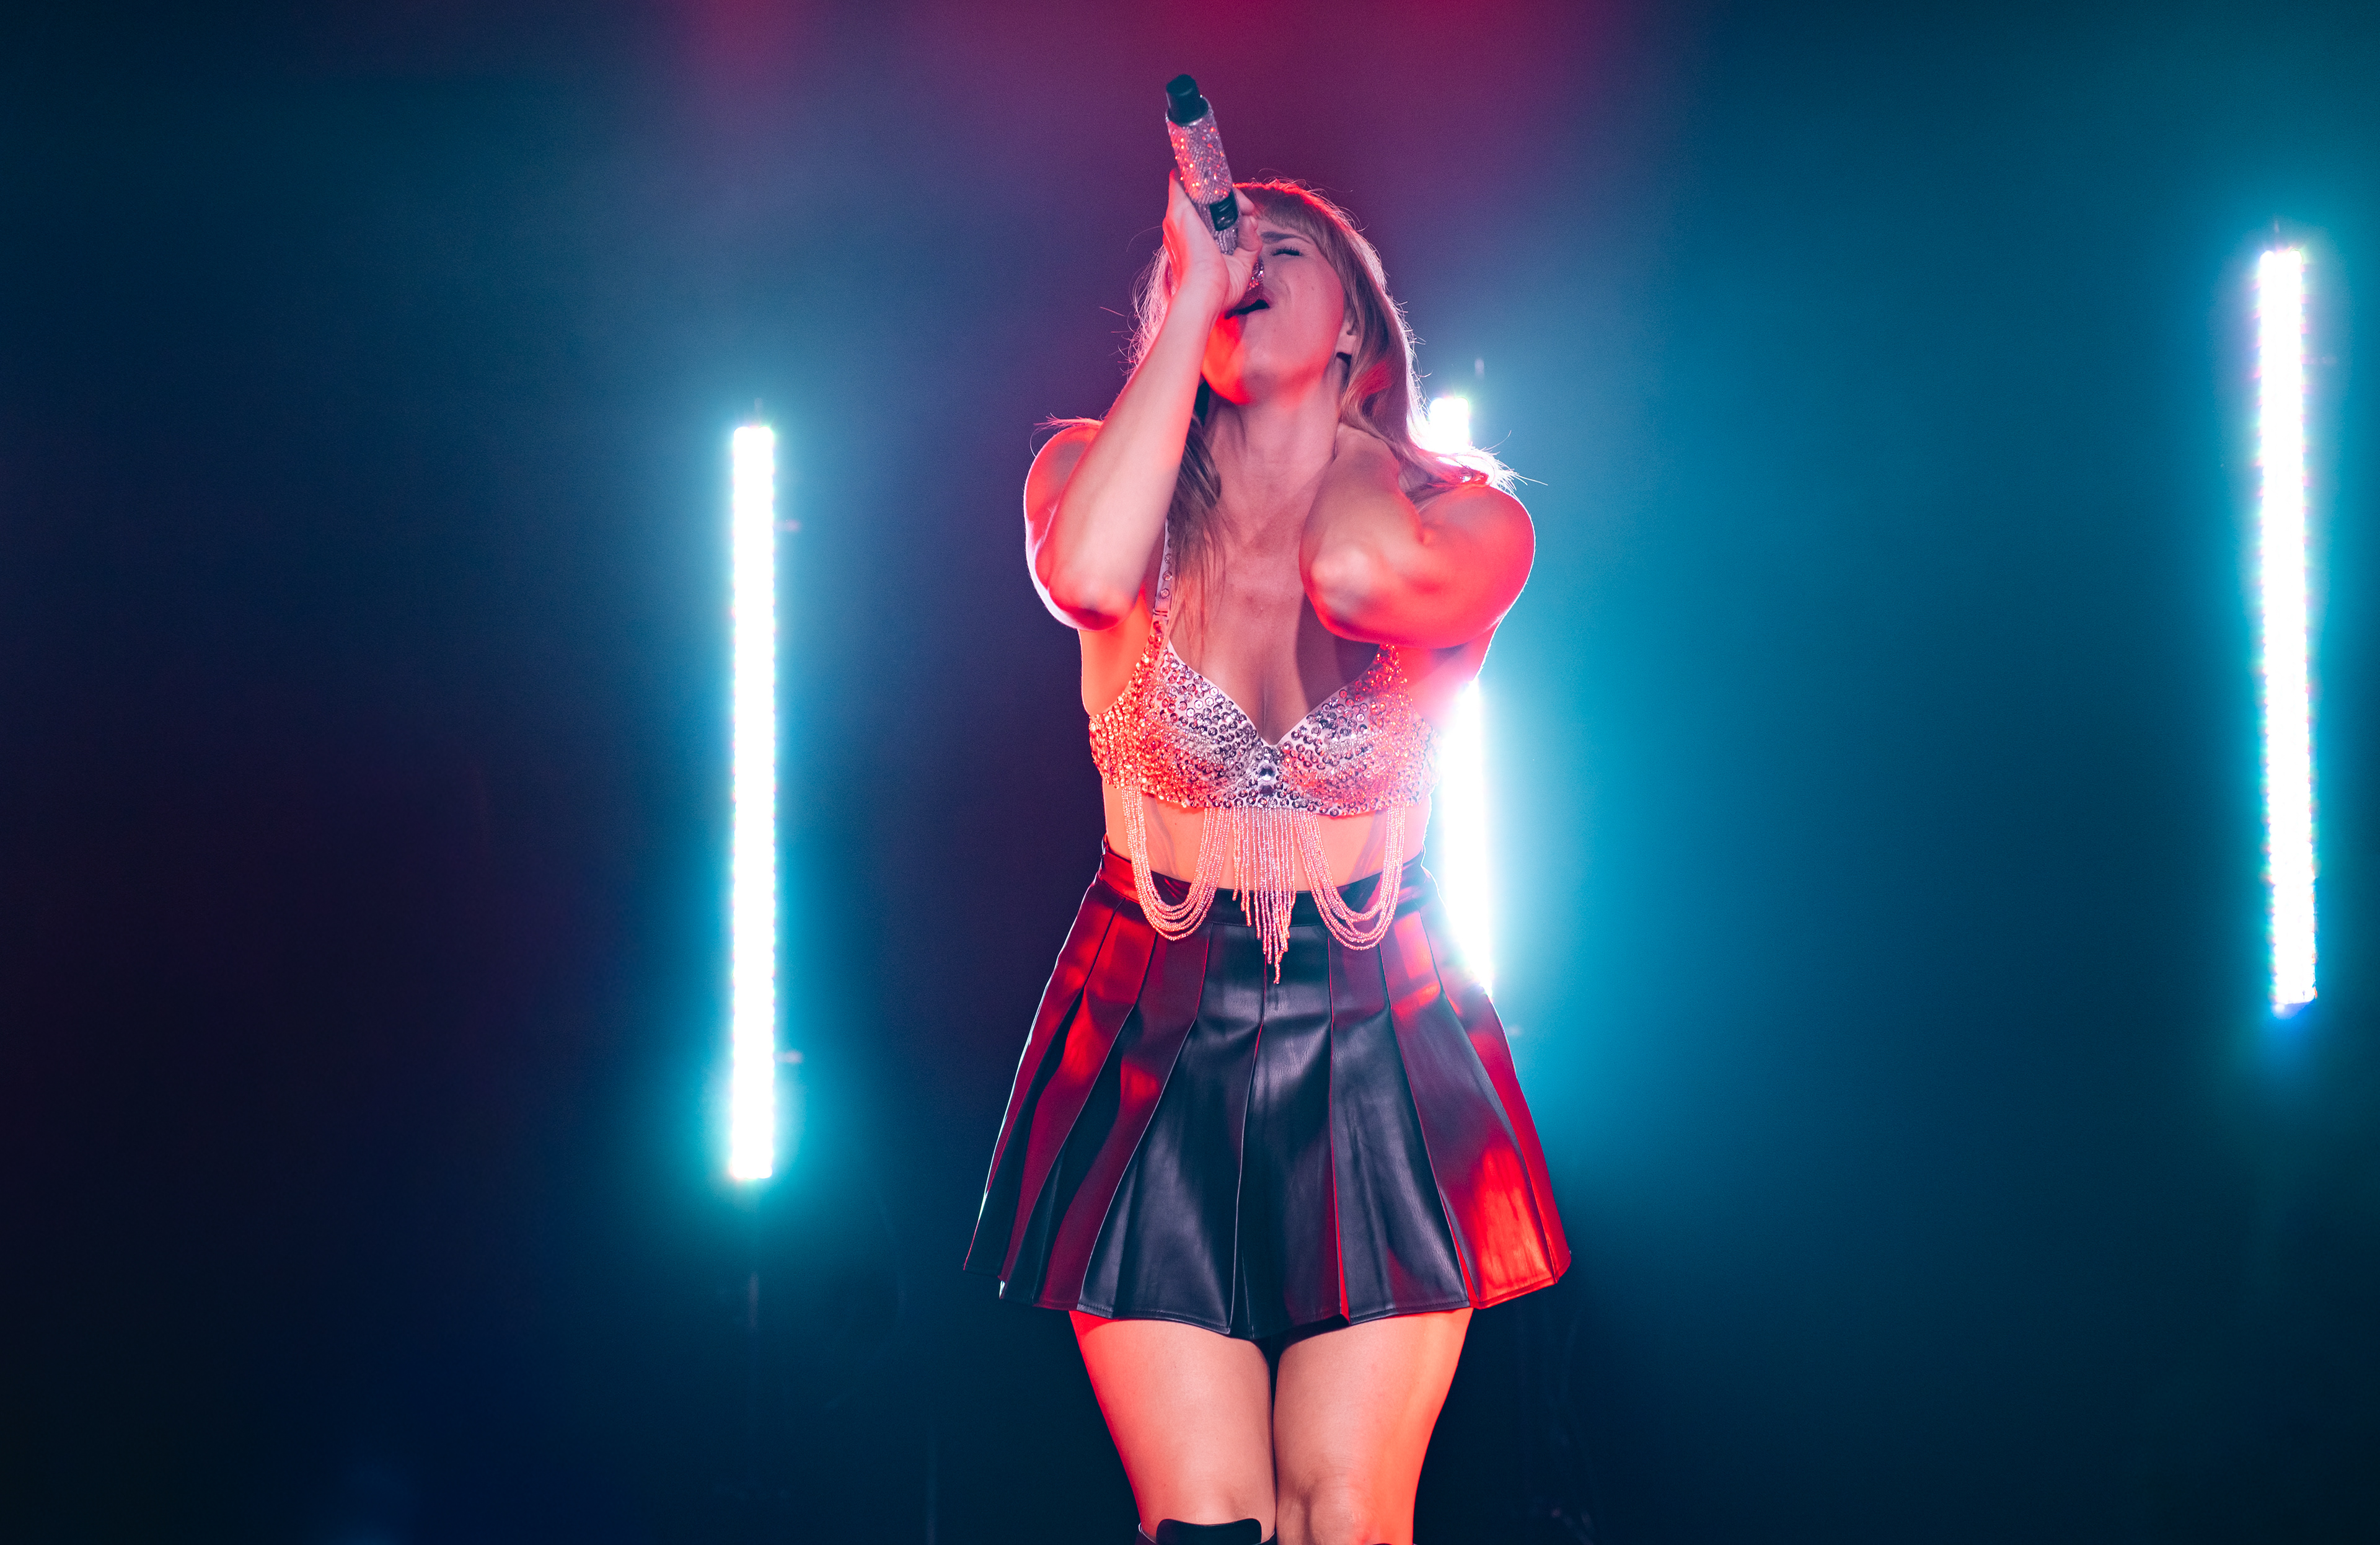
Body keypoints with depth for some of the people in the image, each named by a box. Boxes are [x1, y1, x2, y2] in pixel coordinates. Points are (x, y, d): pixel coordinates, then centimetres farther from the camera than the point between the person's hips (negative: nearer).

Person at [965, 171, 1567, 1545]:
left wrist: (1337, 413, -4)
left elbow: (1356, 573, -27)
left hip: (1379, 1044, 0)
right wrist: (1191, 302, -17)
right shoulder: (1095, 470, -1)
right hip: (1156, 1042, 0)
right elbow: (1089, 574, -26)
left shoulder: (1469, 522, -3)